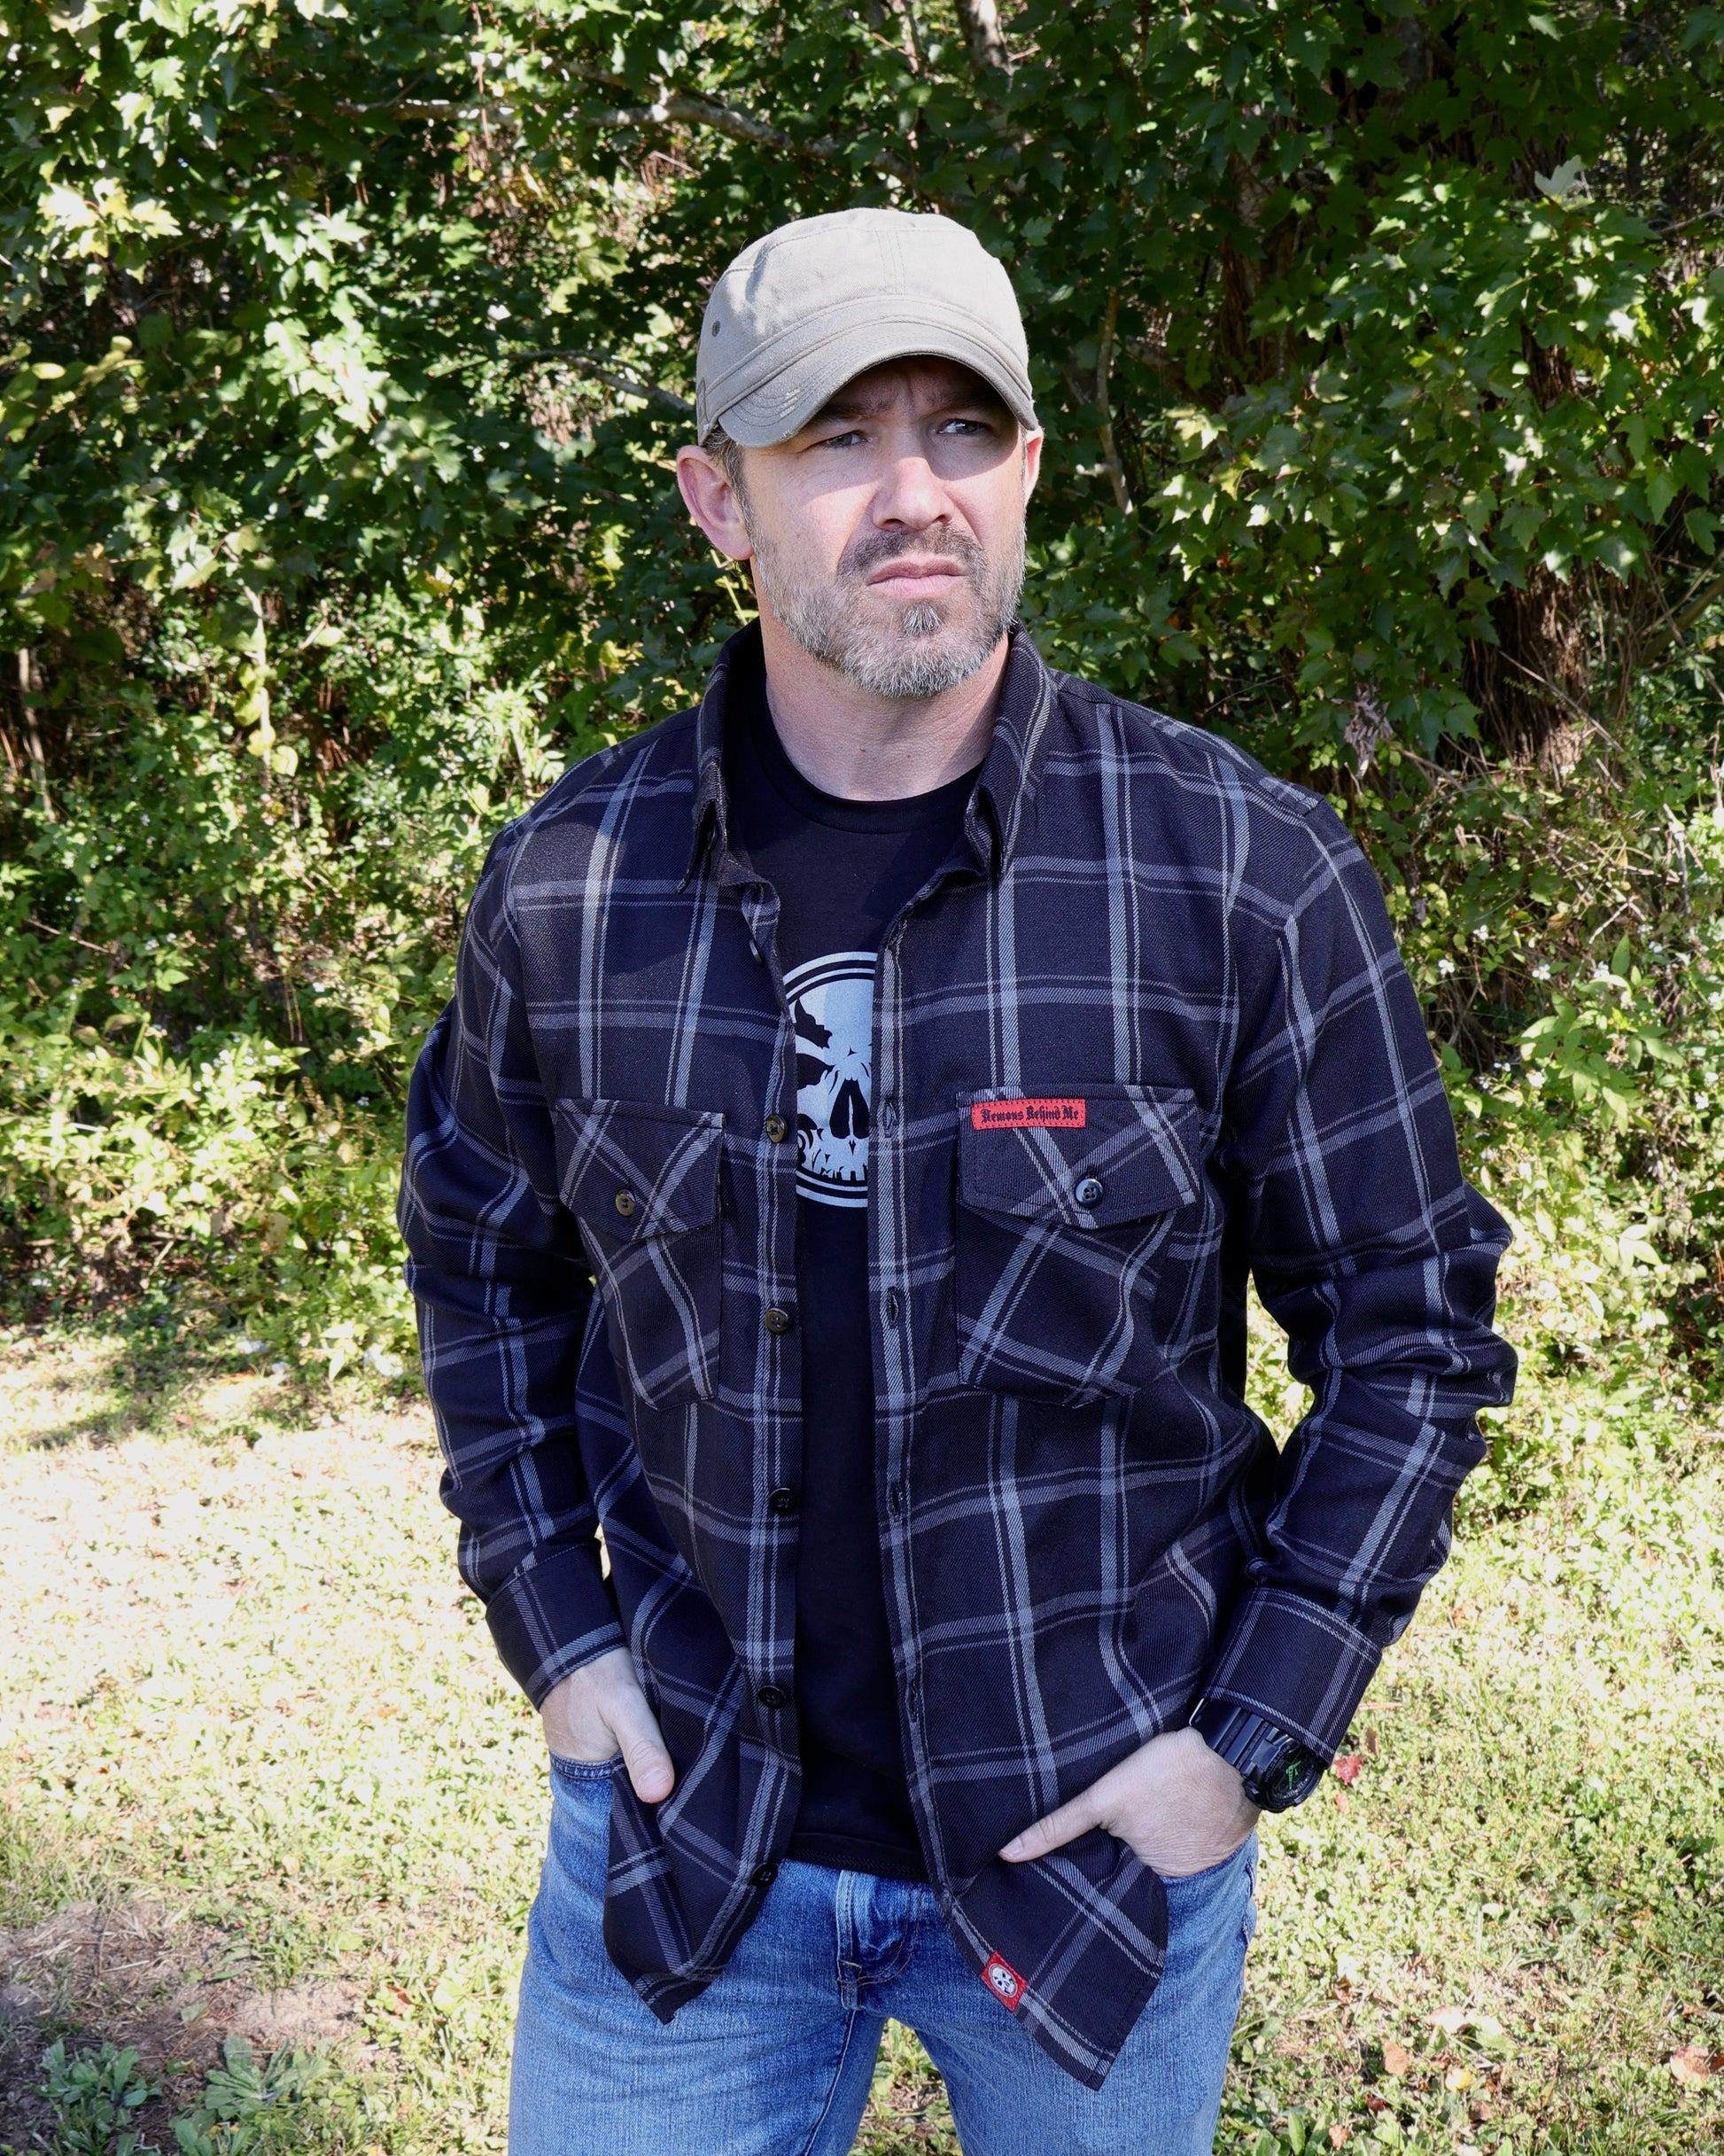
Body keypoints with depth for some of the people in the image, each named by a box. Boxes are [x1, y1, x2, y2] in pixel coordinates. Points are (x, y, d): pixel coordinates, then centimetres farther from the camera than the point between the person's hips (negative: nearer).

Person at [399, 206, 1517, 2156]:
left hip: (1100, 1833, -1)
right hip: (681, 1828, 1)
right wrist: (554, 1625, 3)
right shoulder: (569, 883, -7)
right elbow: (483, 1256, 10)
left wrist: (1251, 1732, -9)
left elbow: (1407, 1331, -5)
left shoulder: (1247, 878, -13)